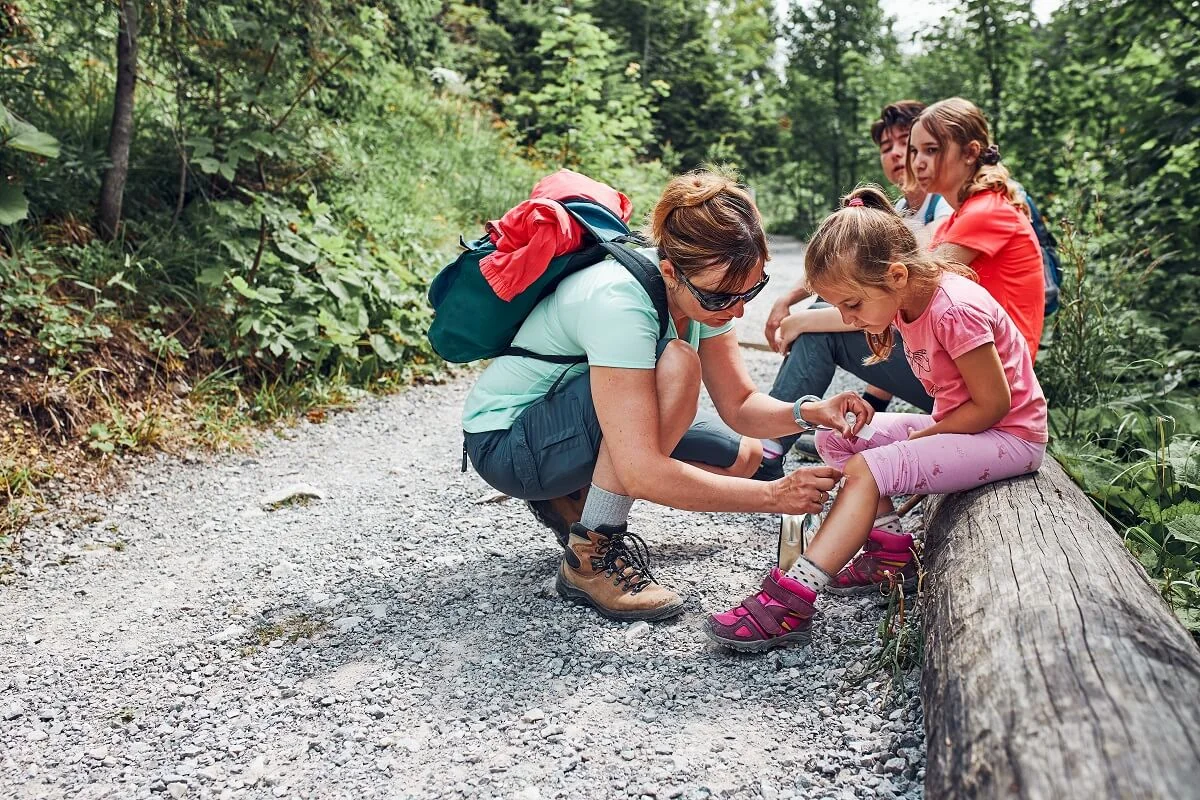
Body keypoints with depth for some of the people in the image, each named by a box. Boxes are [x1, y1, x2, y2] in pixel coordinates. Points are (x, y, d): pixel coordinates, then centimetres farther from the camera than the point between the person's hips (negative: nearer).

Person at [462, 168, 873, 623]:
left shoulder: (706, 285, -10)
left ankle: (572, 500, 10)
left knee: (741, 457, 4)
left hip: (577, 425, 8)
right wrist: (773, 495, -35)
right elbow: (642, 473, -39)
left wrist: (809, 413, -24)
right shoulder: (619, 305, -35)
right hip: (504, 441, -8)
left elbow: (739, 406, -5)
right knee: (674, 364, -31)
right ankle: (591, 557, -20)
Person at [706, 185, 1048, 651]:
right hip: (959, 425, 9)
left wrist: (916, 439, -14)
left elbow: (993, 403, -22)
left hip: (1010, 436, -9)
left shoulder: (955, 311, -26)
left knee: (867, 469, -26)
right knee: (835, 436, 1)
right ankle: (890, 550, -2)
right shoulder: (911, 298, 0)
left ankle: (792, 599, -29)